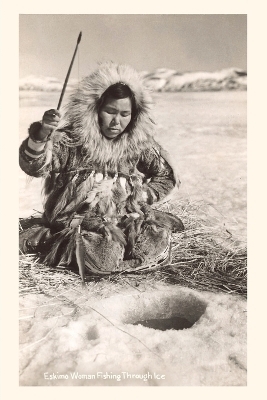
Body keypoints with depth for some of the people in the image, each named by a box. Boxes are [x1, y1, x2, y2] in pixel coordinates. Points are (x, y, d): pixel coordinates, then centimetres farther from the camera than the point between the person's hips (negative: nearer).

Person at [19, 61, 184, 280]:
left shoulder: (139, 142, 1)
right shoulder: (72, 138, -8)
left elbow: (166, 176, 9)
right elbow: (34, 166, -19)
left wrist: (138, 199, -5)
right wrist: (41, 135, -38)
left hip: (126, 216, 3)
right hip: (78, 219, -3)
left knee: (158, 243, -21)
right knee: (104, 256, -30)